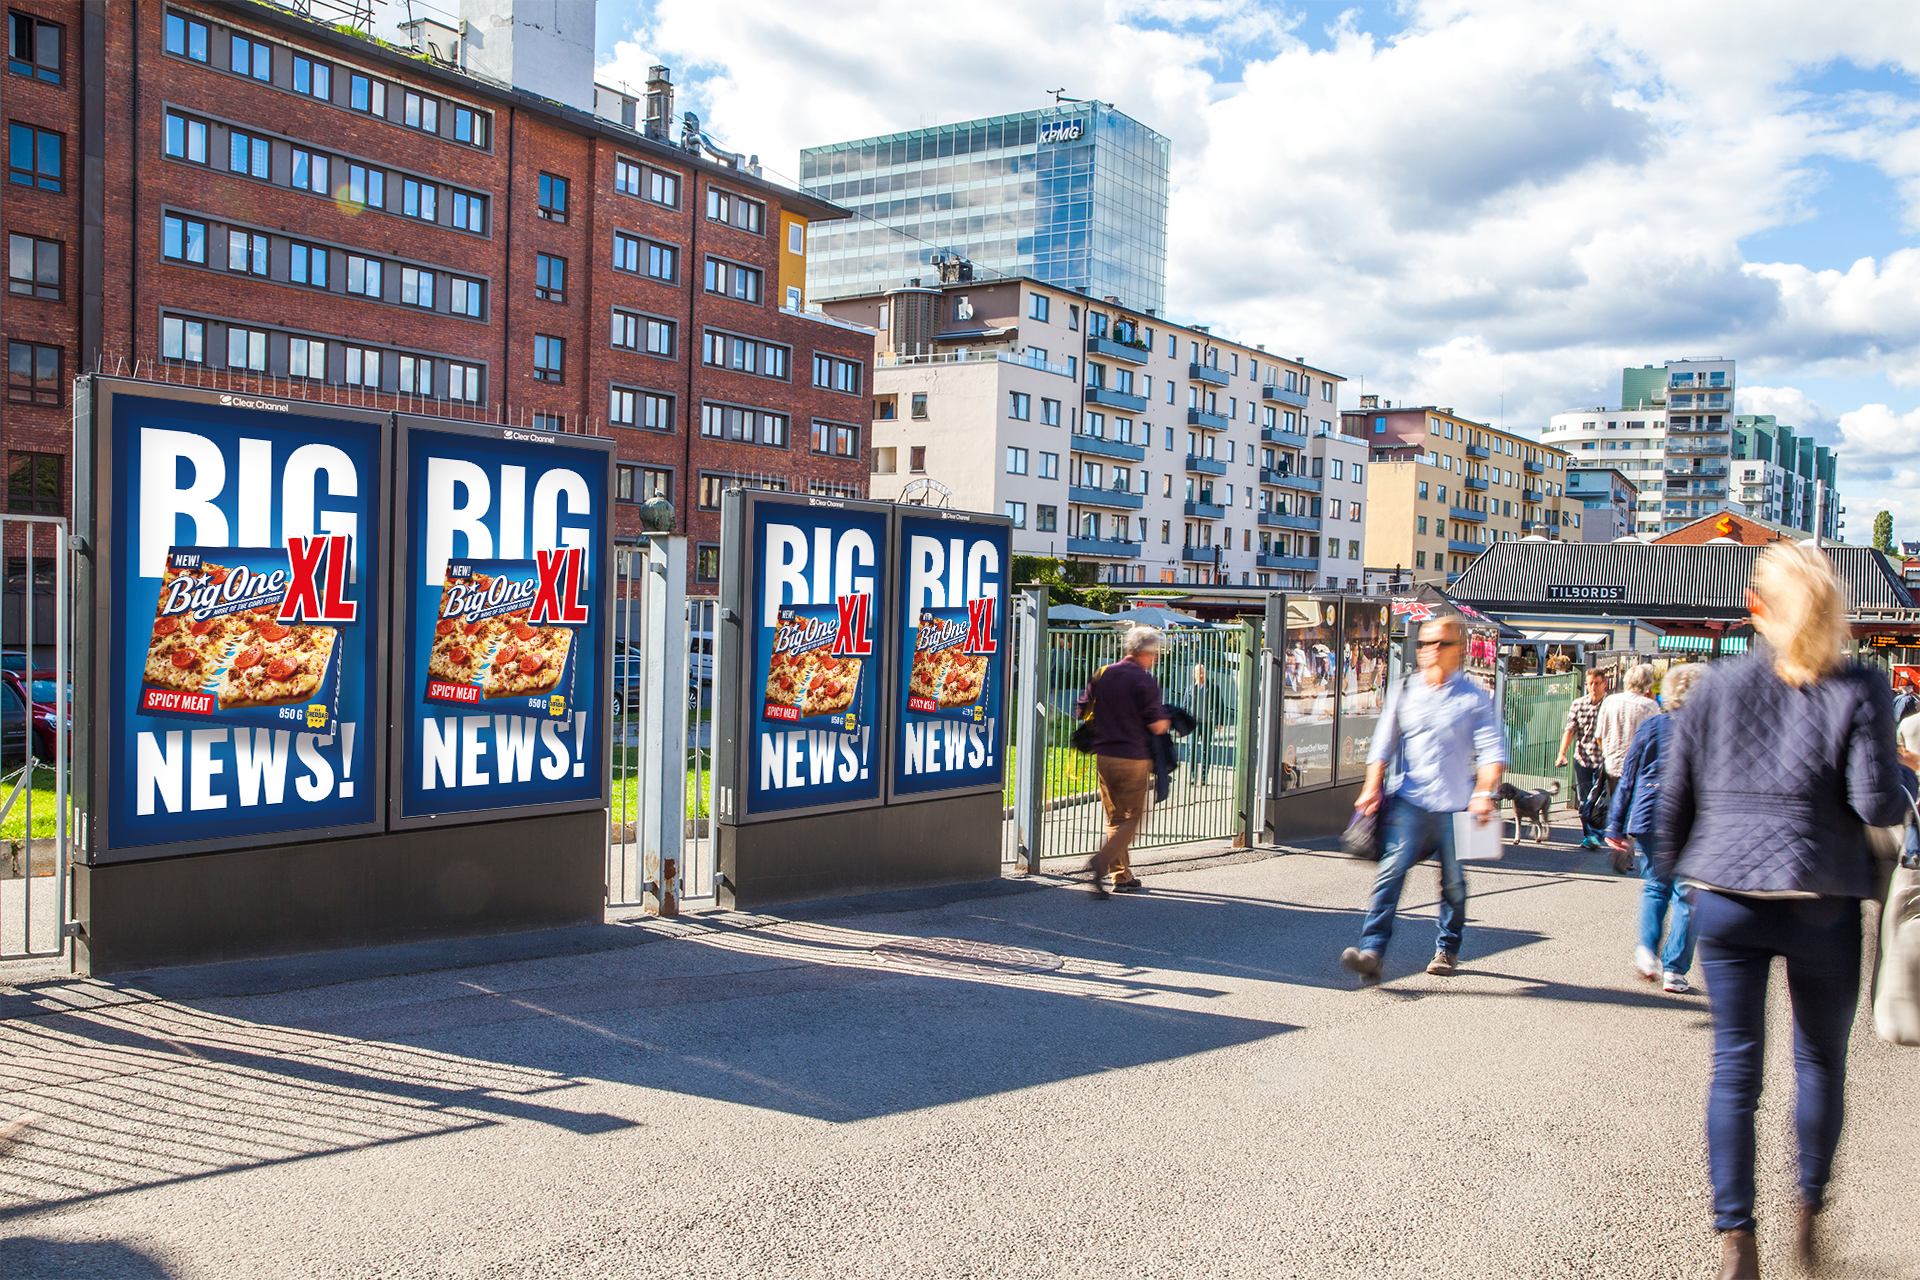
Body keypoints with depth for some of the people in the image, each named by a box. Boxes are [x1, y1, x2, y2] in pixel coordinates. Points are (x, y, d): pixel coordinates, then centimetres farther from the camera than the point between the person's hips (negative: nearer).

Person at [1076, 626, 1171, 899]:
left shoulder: (1102, 674, 6)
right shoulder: (1145, 681, -12)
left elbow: (1084, 712, 11)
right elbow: (1157, 726, -13)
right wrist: (1168, 720, 8)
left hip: (1104, 756, 6)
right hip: (1134, 759, -6)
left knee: (1115, 819, 16)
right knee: (1132, 818, 4)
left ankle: (1122, 876, 19)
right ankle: (1101, 861, -15)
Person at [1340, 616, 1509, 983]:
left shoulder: (1475, 698, 4)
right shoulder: (1404, 692, 10)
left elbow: (1492, 750, -4)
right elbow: (1383, 744, 13)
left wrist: (1484, 793, -17)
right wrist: (1372, 787, 3)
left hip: (1454, 806, 0)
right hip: (1409, 801, 1)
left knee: (1453, 881, 11)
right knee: (1391, 872, -14)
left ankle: (1448, 949, 31)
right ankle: (1371, 952, -20)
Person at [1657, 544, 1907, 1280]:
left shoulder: (1717, 687, 3)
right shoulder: (1860, 689, -3)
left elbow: (1674, 797, 6)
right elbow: (1877, 805, -10)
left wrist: (1673, 873, 20)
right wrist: (1895, 793, 12)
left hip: (1725, 896, 1)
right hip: (1822, 902, -1)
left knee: (1735, 1065, 7)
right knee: (1822, 1062, 18)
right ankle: (1810, 1212, 27)